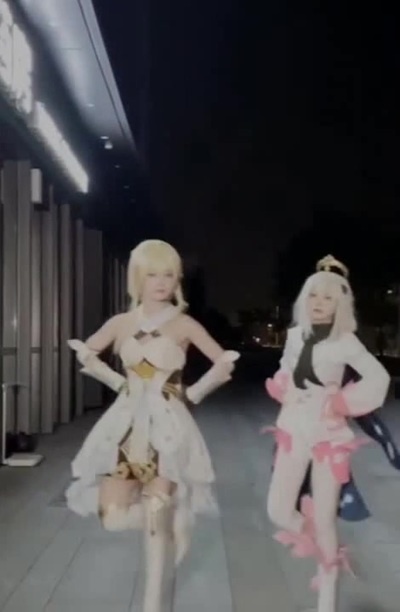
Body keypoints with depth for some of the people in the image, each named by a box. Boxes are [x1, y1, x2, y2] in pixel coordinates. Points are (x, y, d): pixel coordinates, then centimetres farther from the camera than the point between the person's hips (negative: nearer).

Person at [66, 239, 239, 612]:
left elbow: (225, 365, -2)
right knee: (114, 517, -5)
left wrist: (192, 394, 0)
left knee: (156, 515, -4)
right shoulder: (121, 323, 3)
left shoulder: (184, 325, -4)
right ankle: (168, 514, 25)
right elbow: (86, 354, 14)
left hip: (168, 425, -3)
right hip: (127, 423, 3)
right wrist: (118, 383, 7)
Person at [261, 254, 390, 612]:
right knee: (278, 511, -1)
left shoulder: (345, 342, -13)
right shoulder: (295, 335, 1)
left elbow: (379, 378, -13)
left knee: (323, 519, 1)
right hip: (294, 429, 4)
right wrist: (285, 394, 3)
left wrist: (341, 404, -14)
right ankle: (323, 552, 31)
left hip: (328, 434, -4)